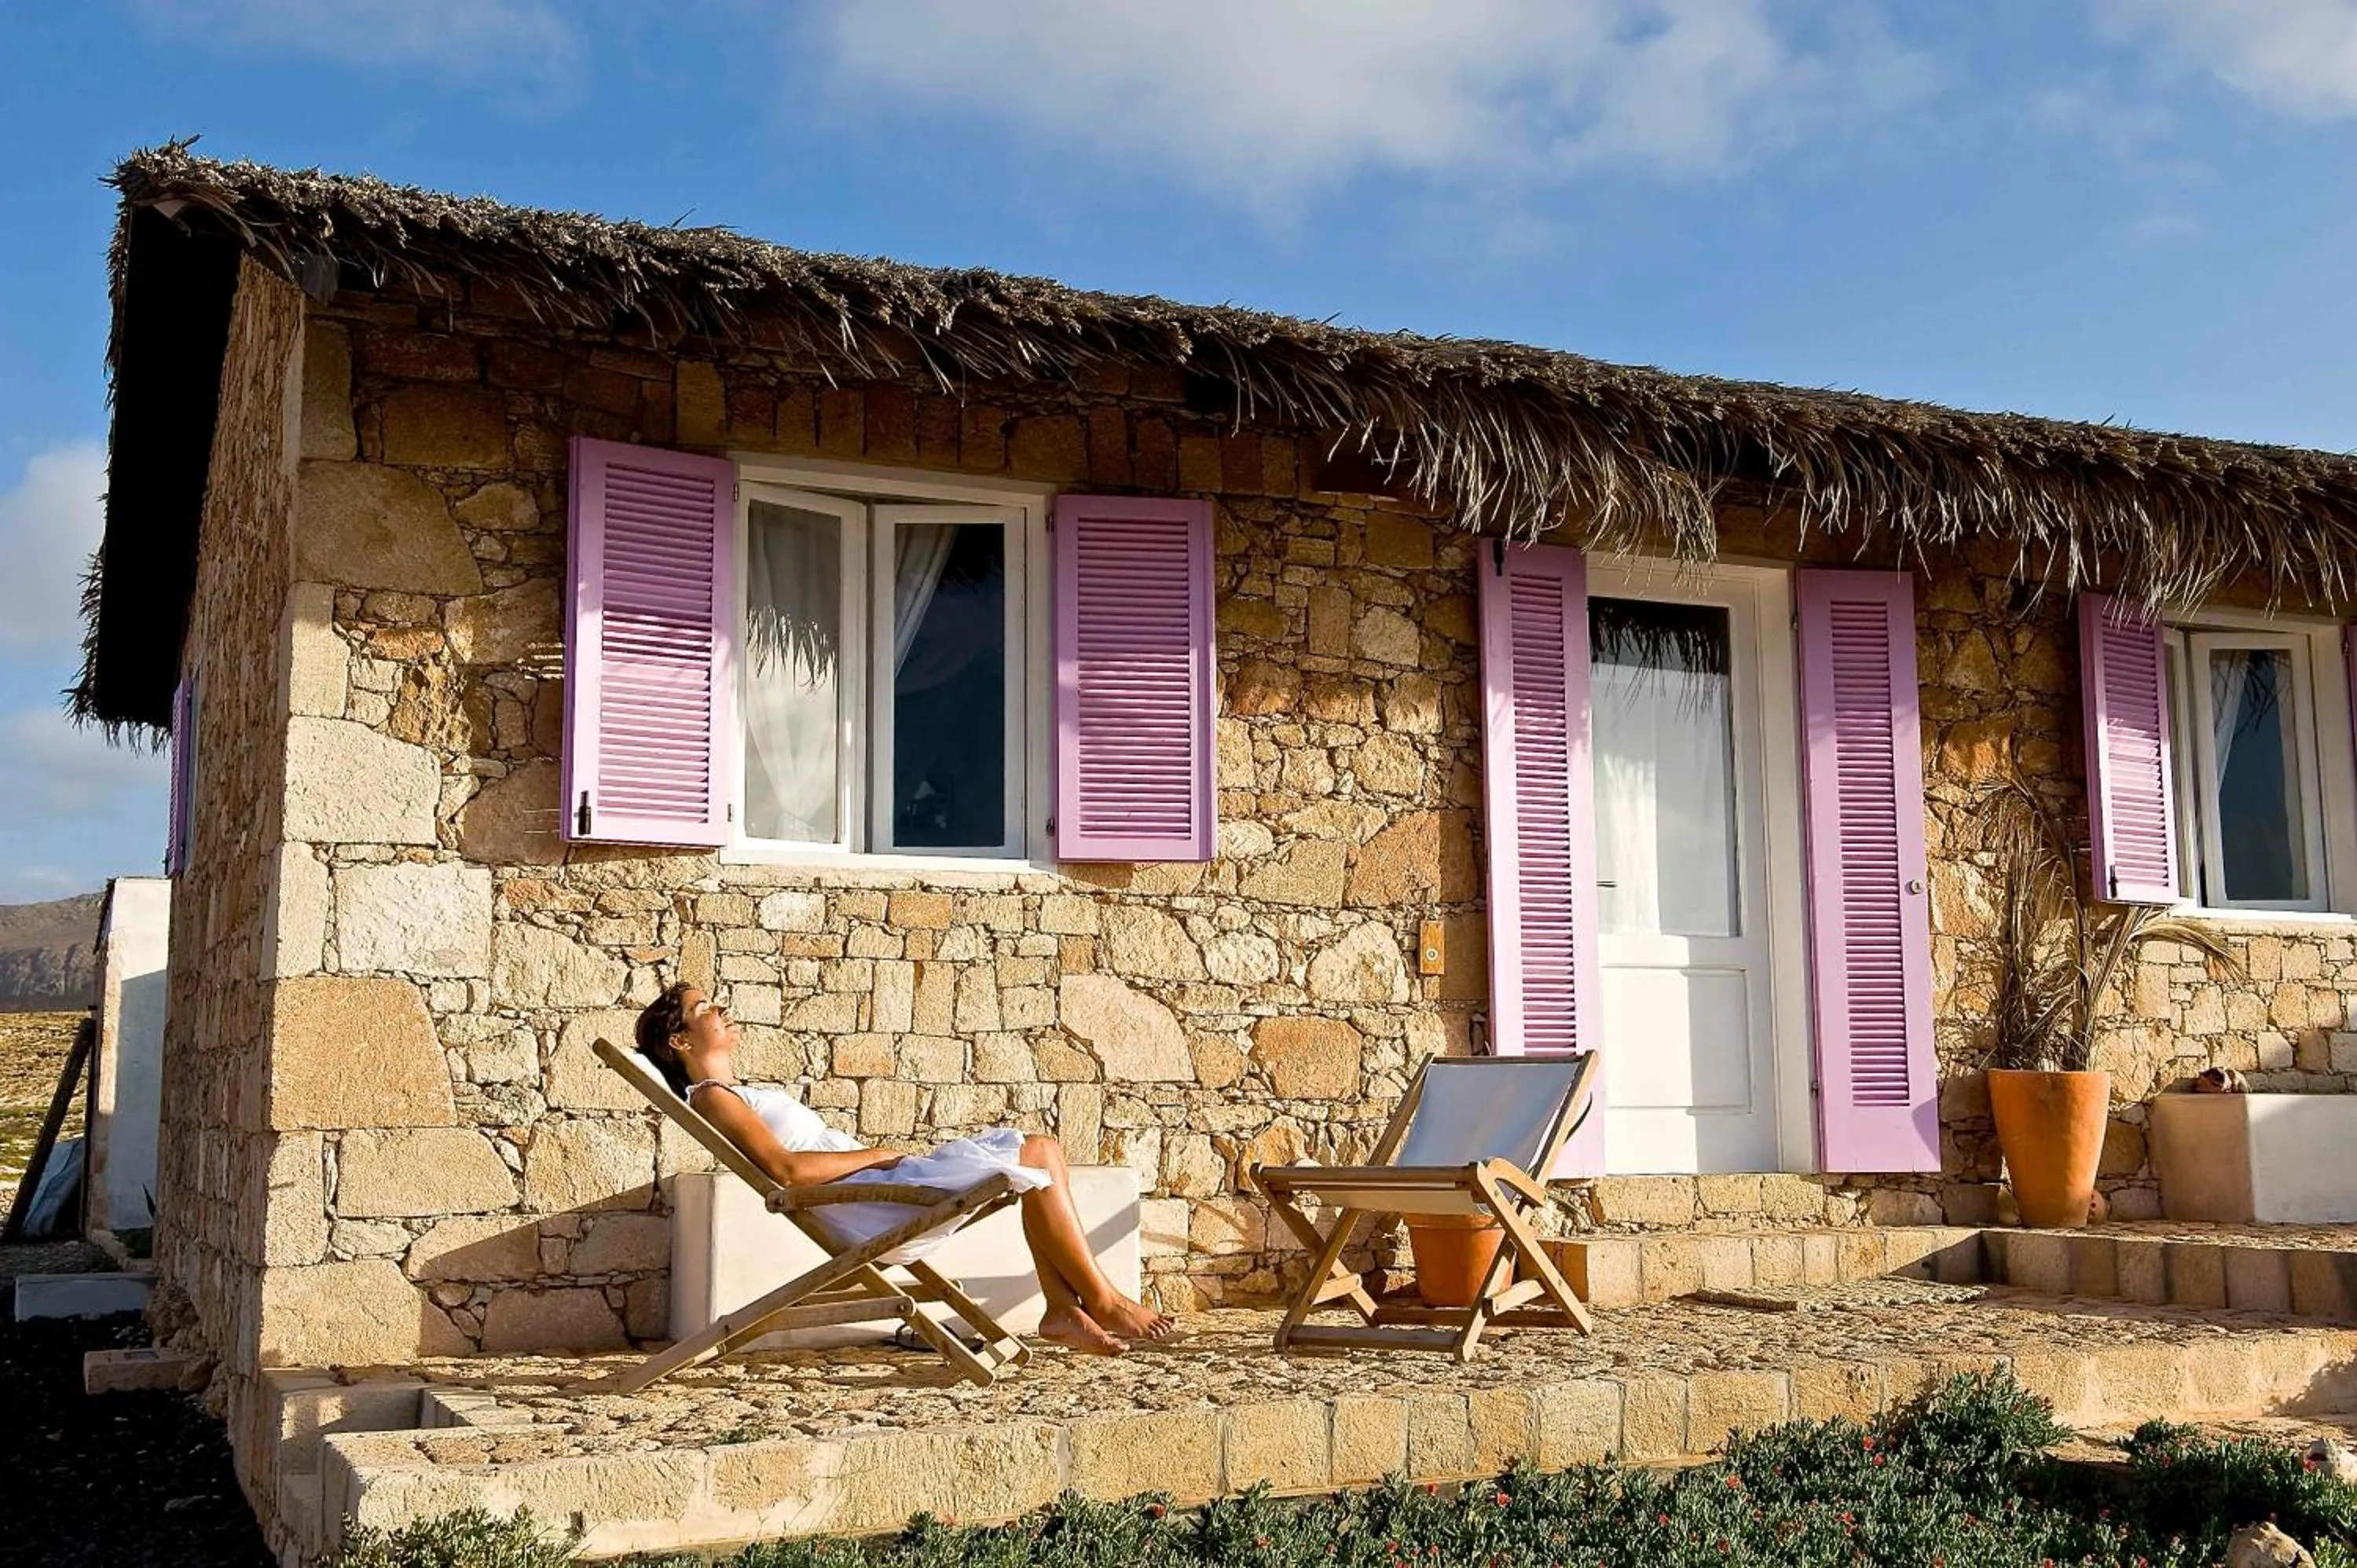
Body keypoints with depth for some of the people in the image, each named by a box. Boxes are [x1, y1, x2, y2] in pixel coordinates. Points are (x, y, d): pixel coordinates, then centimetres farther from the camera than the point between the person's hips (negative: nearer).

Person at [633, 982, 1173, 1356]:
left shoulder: (737, 1095, 26)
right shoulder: (712, 1099, -6)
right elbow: (787, 1168, -20)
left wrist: (882, 1154, 10)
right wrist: (875, 1154, -13)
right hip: (869, 1202, -10)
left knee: (1040, 1147, 3)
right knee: (1036, 1165, -14)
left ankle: (1063, 1308, -5)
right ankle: (1103, 1302, -7)